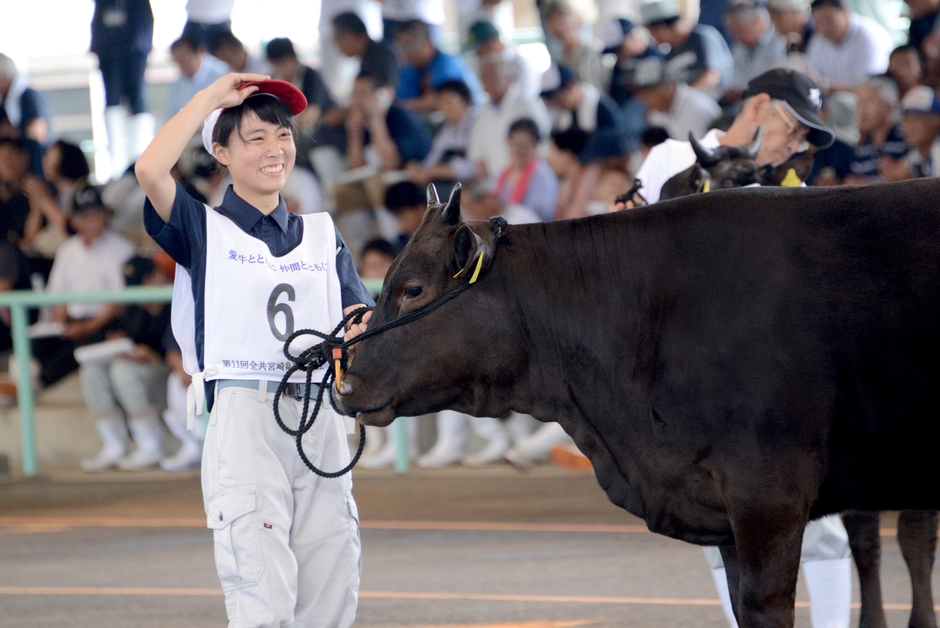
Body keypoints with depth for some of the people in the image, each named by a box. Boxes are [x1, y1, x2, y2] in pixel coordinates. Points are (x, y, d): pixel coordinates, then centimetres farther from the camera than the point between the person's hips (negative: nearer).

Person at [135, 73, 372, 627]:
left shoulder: (322, 234, 21)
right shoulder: (205, 229, 7)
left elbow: (357, 313, 10)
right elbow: (151, 170, -12)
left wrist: (361, 329, -15)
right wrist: (211, 97, -3)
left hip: (321, 415, 5)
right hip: (244, 414, -5)